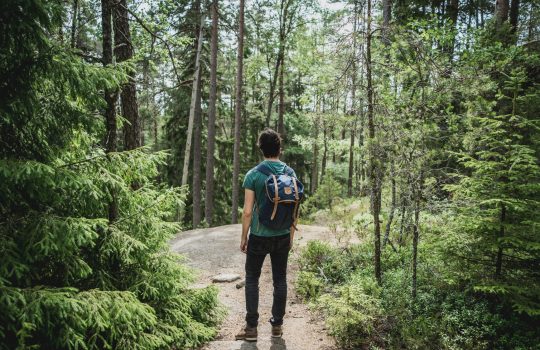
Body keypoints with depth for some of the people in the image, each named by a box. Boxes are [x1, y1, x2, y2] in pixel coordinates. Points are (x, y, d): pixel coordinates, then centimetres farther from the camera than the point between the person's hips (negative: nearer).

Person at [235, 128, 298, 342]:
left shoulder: (253, 175, -11)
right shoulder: (290, 173, -1)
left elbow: (247, 212, -13)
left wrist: (243, 238, -1)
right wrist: (291, 236, 13)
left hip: (259, 236, -3)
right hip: (282, 236, 3)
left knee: (252, 279, 9)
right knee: (280, 279, 12)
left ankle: (251, 327, 12)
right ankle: (277, 325, 22)